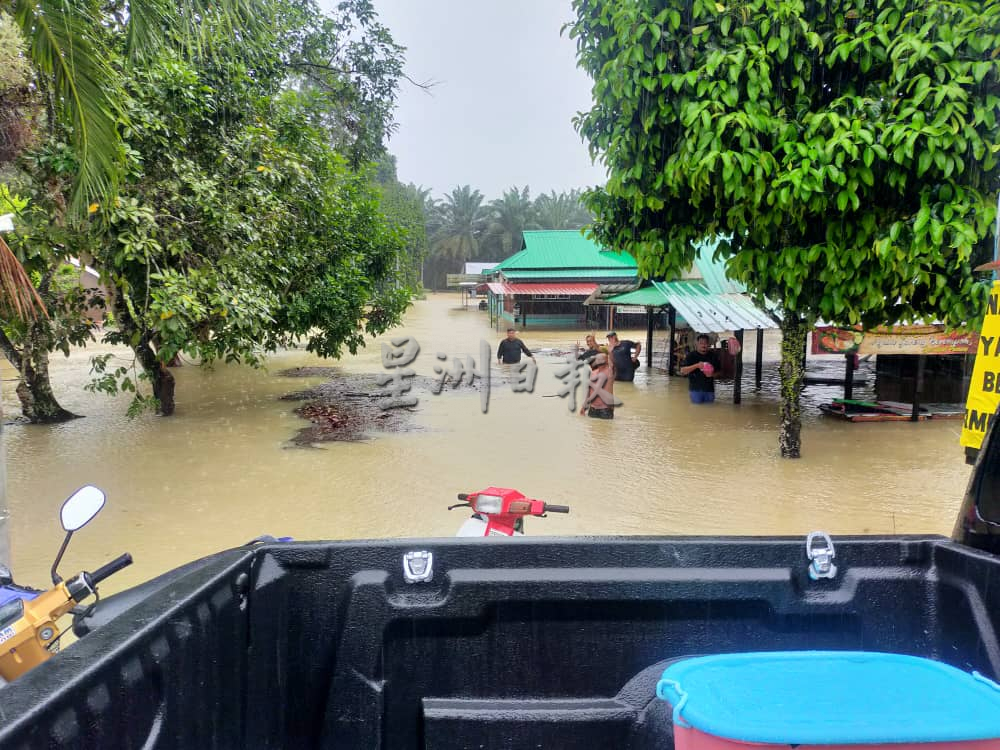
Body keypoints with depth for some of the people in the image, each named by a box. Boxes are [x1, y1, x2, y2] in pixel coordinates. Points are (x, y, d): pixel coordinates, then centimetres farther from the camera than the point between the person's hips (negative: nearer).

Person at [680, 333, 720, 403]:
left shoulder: (713, 356, 7)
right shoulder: (691, 356, -3)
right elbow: (683, 371, -11)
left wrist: (712, 374, -11)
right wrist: (696, 365, -24)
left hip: (709, 389, 3)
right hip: (696, 389, -3)